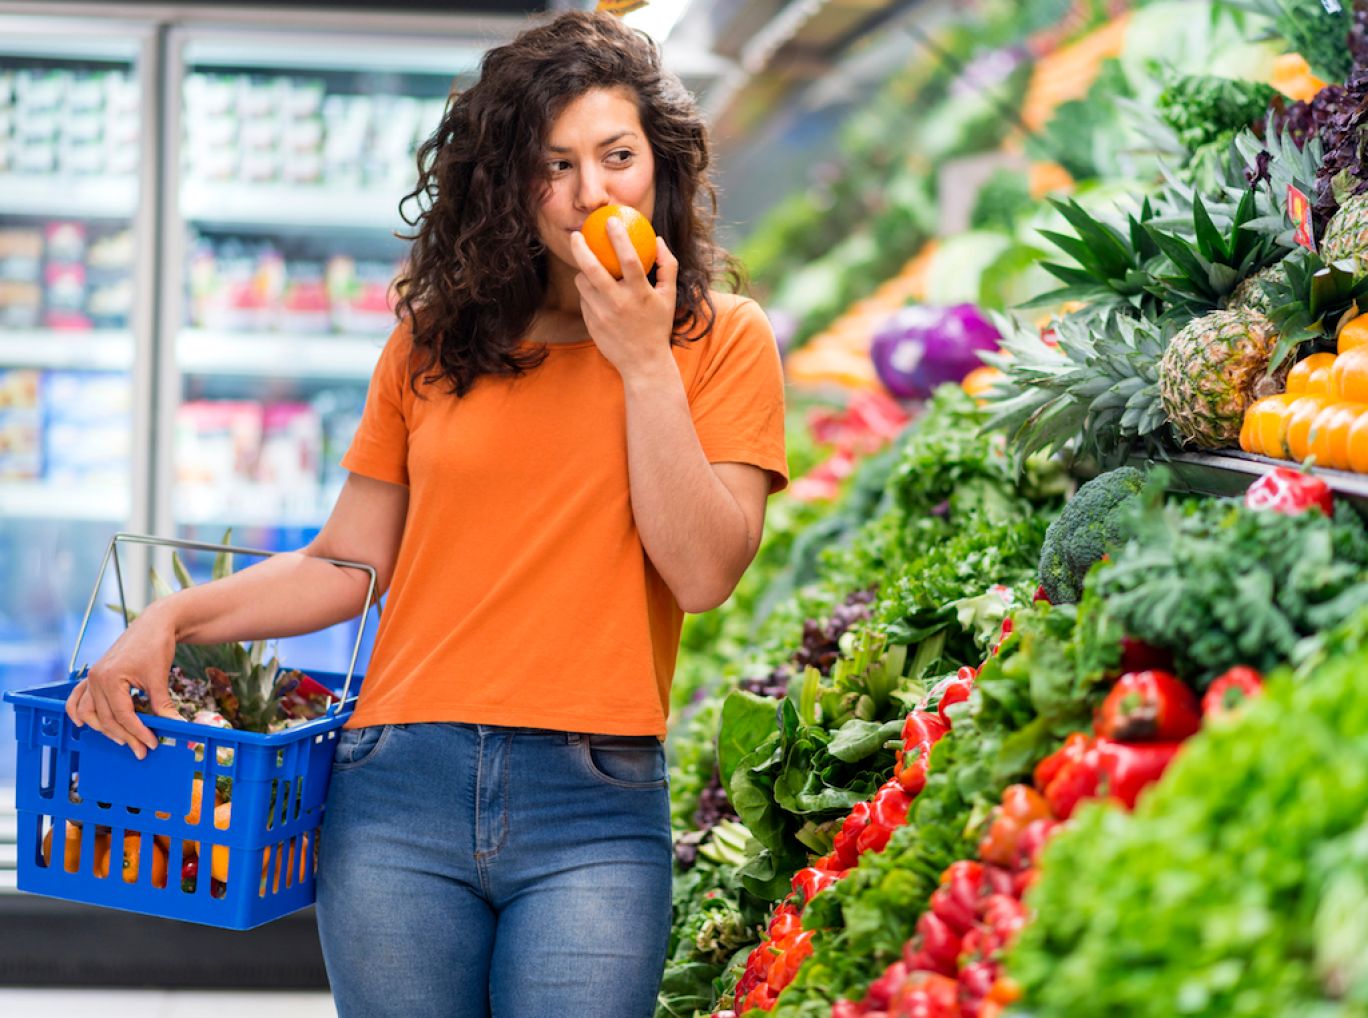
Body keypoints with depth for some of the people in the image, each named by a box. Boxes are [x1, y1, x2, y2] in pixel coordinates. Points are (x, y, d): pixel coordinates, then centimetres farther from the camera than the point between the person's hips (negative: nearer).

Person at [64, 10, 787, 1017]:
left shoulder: (722, 340, 5)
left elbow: (704, 573, -6)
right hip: (400, 786, 2)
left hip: (592, 811, -2)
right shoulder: (432, 346, 11)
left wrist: (644, 363, -8)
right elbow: (347, 564, 12)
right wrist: (173, 619, 0)